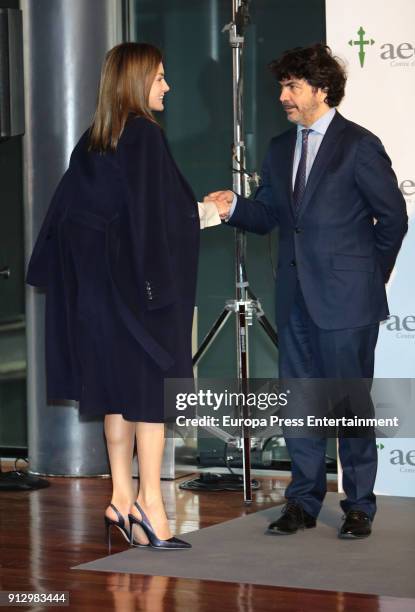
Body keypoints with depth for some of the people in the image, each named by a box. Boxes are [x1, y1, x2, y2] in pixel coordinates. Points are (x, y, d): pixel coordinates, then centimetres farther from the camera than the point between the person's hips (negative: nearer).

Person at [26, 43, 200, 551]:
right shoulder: (144, 136, -13)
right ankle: (148, 504, -3)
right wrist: (159, 283, -13)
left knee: (117, 393, 10)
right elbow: (152, 212, -17)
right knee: (150, 389, -3)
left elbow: (66, 212, 11)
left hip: (98, 282, 8)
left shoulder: (92, 142, 9)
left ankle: (122, 499, 13)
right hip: (140, 280, -7)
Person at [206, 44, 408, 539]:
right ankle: (303, 502, 19)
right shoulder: (281, 149, 14)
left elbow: (393, 218, -3)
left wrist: (369, 272, 2)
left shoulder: (359, 146, -6)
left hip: (345, 298, -6)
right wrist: (234, 208, -7)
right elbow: (268, 214, 13)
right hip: (295, 295, 6)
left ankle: (359, 506, 10)